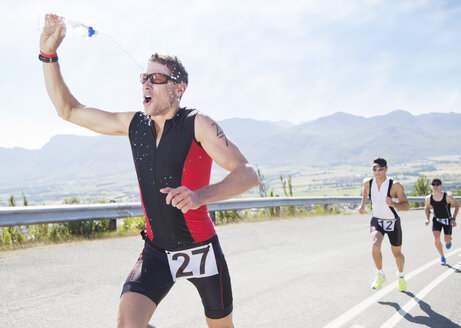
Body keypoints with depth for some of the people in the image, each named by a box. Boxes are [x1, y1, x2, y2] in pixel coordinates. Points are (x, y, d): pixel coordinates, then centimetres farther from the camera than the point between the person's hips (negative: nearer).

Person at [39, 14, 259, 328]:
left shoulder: (198, 125, -13)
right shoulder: (134, 124, 1)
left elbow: (248, 174, -23)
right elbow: (69, 110, 8)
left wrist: (200, 196, -40)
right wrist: (49, 54, -2)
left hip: (201, 249, -3)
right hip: (156, 251, 3)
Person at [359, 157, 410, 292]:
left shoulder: (395, 186, -23)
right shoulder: (368, 183, -12)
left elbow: (406, 206, -24)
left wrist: (393, 204, -43)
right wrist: (362, 204, 20)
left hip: (393, 223, -1)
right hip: (376, 221, 1)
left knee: (397, 253, 13)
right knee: (376, 245, -26)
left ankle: (401, 276, 45)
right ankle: (380, 274, -3)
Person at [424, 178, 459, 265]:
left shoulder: (448, 197, -23)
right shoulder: (429, 198, -15)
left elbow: (456, 206, -7)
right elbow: (427, 208, 6)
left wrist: (453, 219, -12)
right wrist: (428, 219, -6)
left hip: (447, 220, -1)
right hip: (436, 220, 1)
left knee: (447, 240, 5)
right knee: (437, 239, -13)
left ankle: (449, 241, 46)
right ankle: (442, 257, 8)